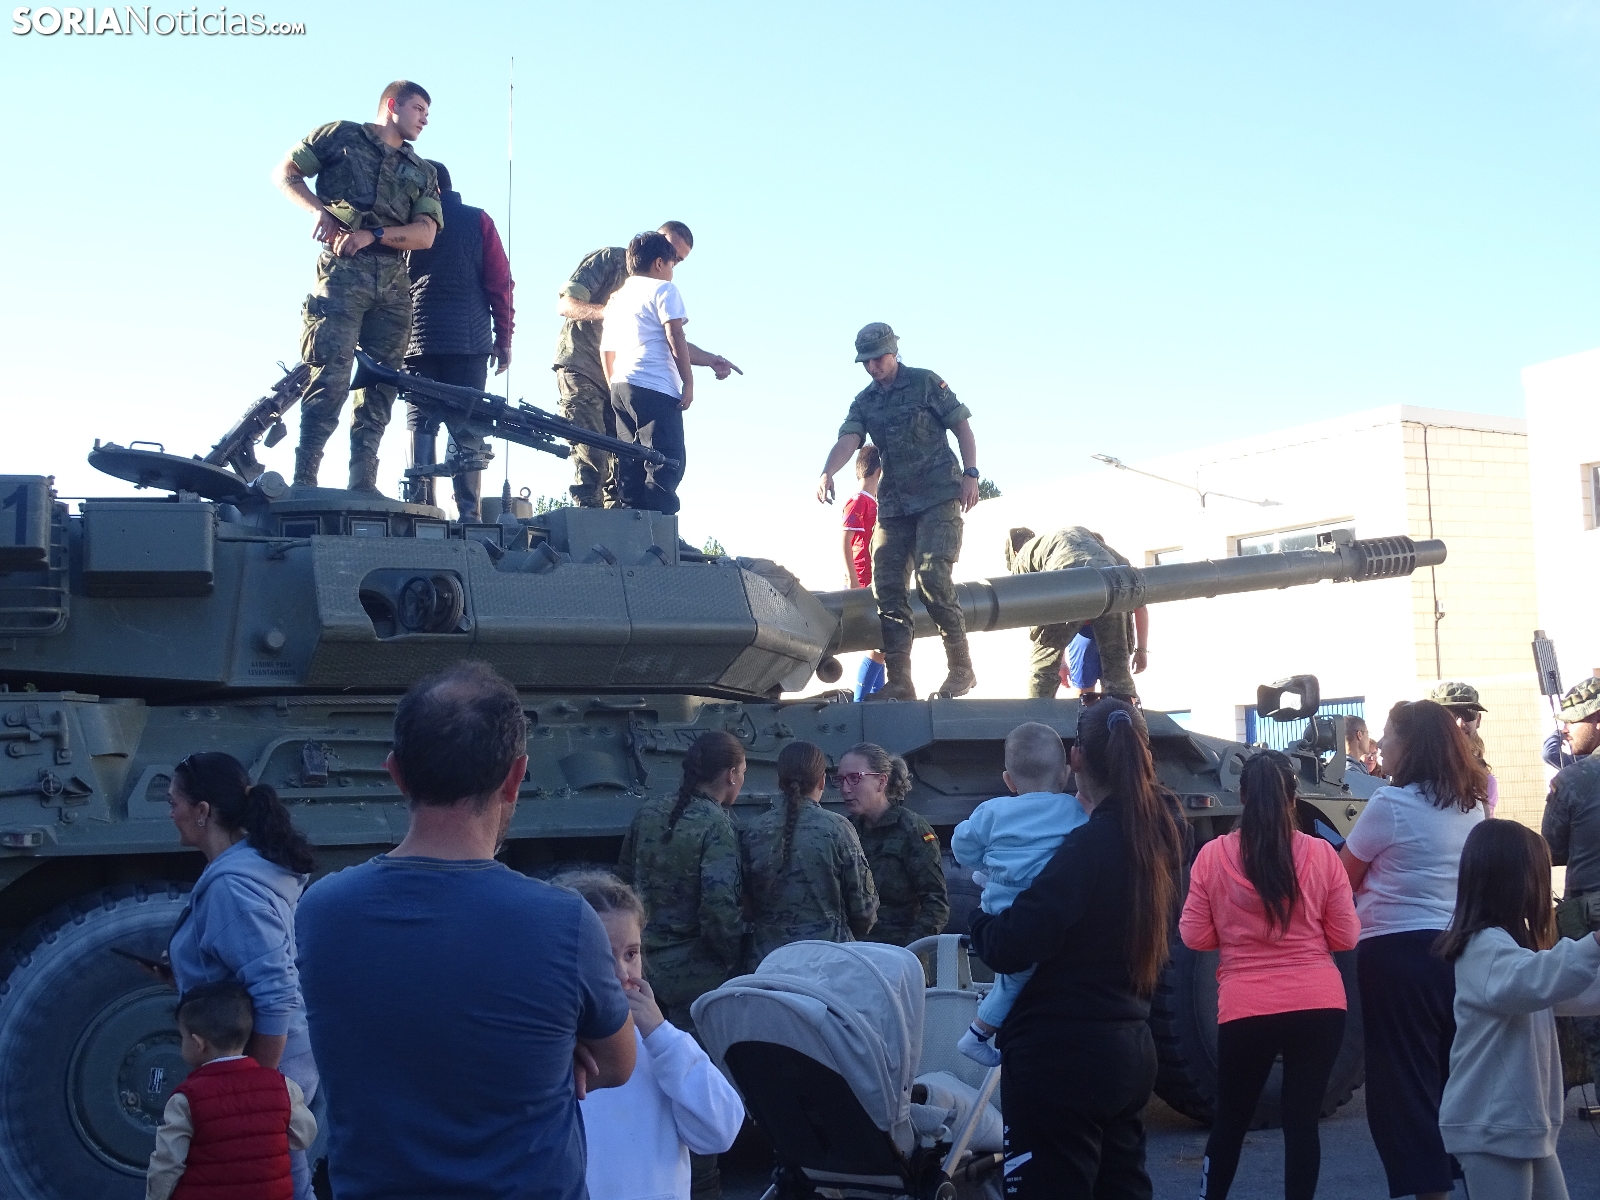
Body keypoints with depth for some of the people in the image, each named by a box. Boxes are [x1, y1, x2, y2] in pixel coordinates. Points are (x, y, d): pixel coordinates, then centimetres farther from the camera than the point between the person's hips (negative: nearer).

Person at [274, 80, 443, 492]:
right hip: (343, 272, -5)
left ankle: (363, 482, 5)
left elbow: (425, 235, 6)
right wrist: (319, 210, -7)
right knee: (330, 375, -13)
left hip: (394, 284, 5)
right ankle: (303, 479, -11)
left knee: (381, 383, 1)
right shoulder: (340, 135, 12)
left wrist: (373, 234, -10)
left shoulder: (422, 172, 19)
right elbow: (285, 173, 10)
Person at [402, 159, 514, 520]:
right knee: (467, 429, 1)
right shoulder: (477, 220, 7)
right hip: (469, 341, 0)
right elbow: (500, 282, 3)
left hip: (417, 338, 0)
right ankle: (468, 514, -5)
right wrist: (504, 338, 7)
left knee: (420, 425, 2)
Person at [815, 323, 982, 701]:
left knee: (932, 576, -19)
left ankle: (961, 668, -8)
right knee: (887, 586, -3)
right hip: (894, 504, 5)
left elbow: (962, 427, 1)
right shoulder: (864, 402, 13)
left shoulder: (925, 383, 2)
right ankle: (899, 682, 1)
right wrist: (826, 473, -24)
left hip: (938, 497, -5)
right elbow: (847, 441, -4)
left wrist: (970, 474, -11)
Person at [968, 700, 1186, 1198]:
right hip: (1129, 1048, 9)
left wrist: (981, 917, -3)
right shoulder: (1159, 835, 4)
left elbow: (1010, 947, -24)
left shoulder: (1091, 844, -20)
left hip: (1060, 1056, -8)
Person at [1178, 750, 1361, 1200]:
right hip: (1320, 1004, 0)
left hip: (1245, 1009, 0)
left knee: (1230, 1122, 16)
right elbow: (1345, 937, 4)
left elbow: (1195, 936, 2)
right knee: (1302, 1123, 8)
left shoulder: (1213, 855, -4)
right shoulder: (1322, 854, -2)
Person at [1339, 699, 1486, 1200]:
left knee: (1402, 1083, 0)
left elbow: (1343, 877, -2)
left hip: (1399, 953, -7)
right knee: (1454, 1076, 16)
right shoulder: (1471, 806, 10)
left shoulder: (1391, 804, -12)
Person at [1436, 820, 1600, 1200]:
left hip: (1526, 1122, 10)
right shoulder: (1486, 946, -18)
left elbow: (1564, 993, 27)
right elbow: (1528, 983, -40)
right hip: (1491, 1126, -10)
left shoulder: (1506, 942, 16)